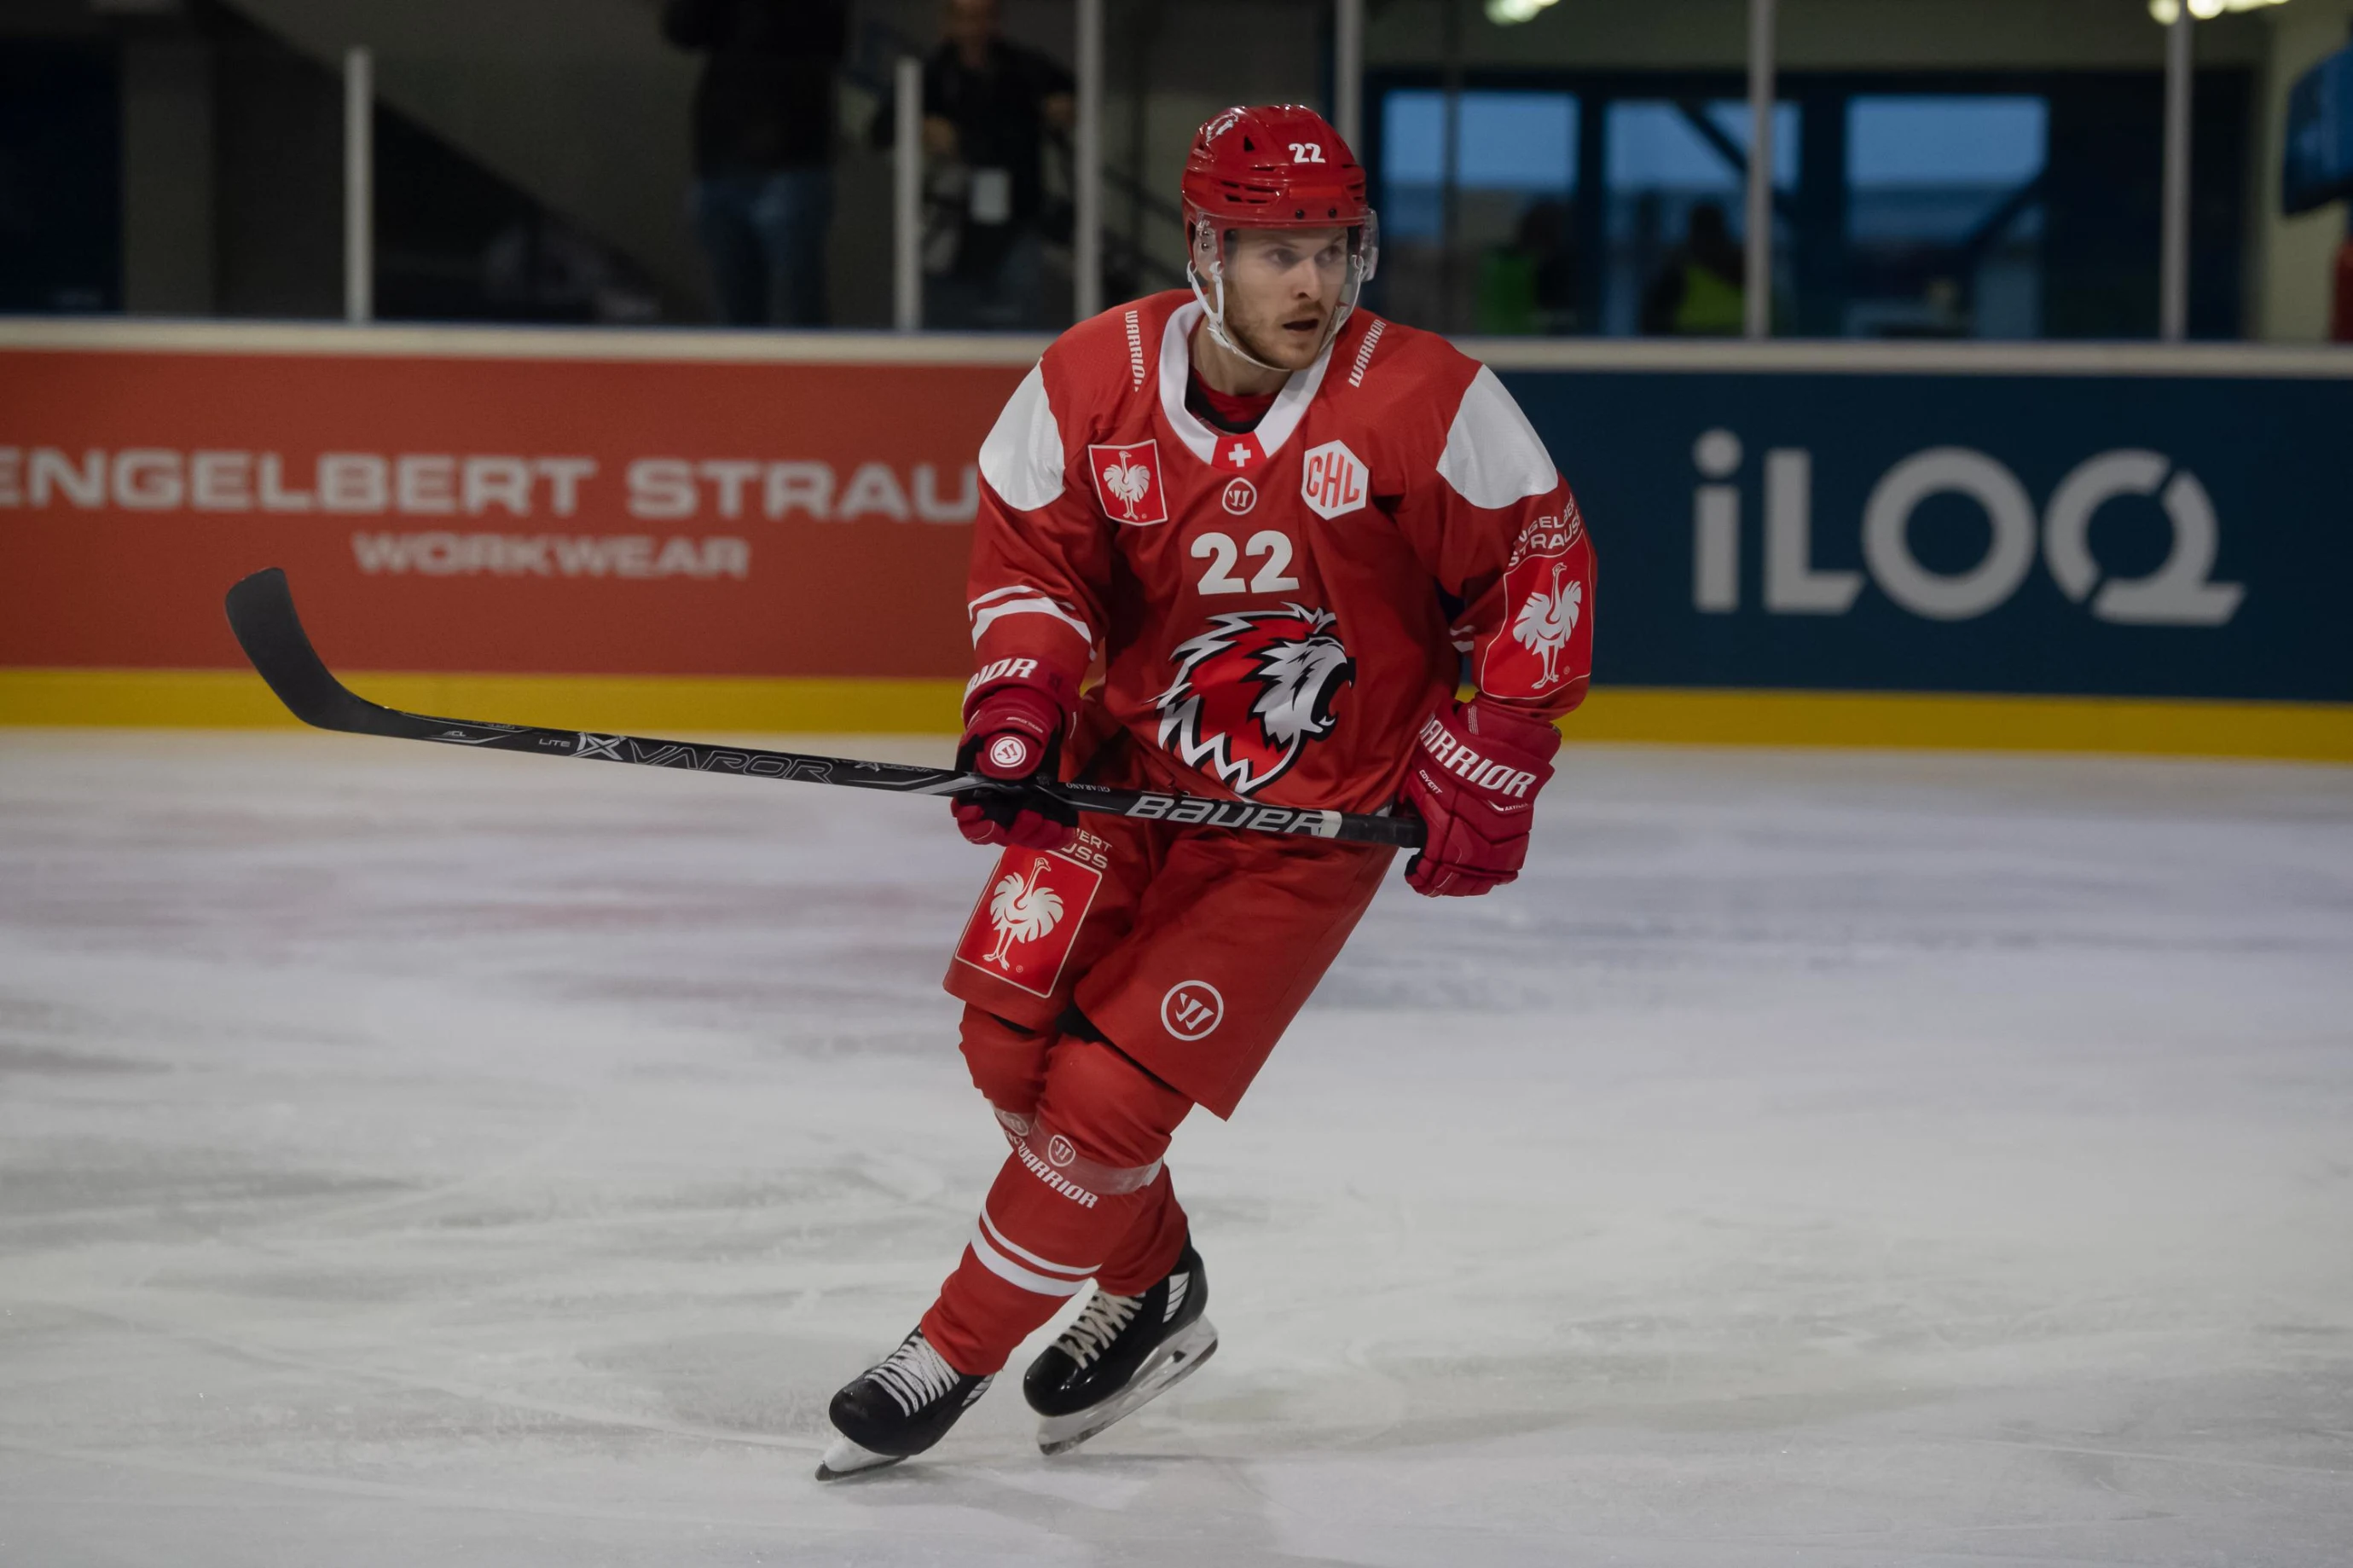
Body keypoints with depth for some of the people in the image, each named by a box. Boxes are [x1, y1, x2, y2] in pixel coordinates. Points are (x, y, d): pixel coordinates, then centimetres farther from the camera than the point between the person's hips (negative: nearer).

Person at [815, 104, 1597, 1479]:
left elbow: (1537, 565, -8)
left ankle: (959, 1349, 8)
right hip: (1129, 768, 4)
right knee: (1013, 1022, -6)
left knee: (1111, 1093, -11)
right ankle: (1151, 1291, 20)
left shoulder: (1428, 403, -18)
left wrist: (1488, 774, -9)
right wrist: (1017, 709, -11)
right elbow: (1030, 552, 5)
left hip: (1314, 816, -4)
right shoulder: (1092, 383, -10)